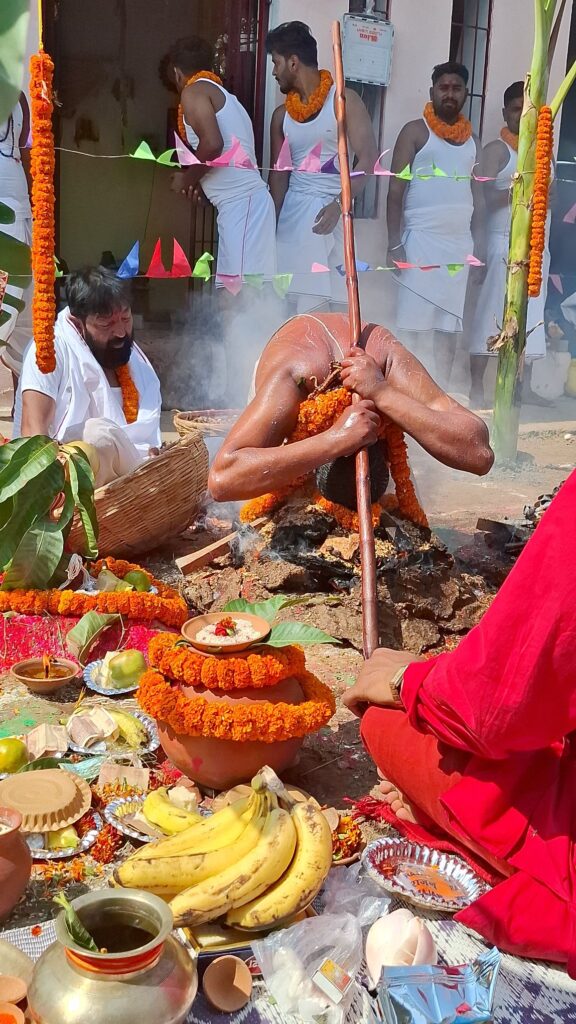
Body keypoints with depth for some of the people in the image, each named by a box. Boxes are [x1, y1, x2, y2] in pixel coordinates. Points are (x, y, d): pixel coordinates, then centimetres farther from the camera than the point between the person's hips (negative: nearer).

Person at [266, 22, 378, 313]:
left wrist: (339, 204, -23)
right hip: (293, 210, 4)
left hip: (331, 211, -4)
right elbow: (279, 173, 14)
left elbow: (368, 159, -9)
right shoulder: (281, 115, 13)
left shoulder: (344, 100, -2)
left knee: (312, 306, -14)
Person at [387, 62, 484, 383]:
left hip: (460, 244, 5)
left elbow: (477, 195, 18)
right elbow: (396, 191, -4)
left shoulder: (472, 141, 17)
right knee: (413, 325, -7)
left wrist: (479, 244, 9)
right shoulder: (415, 132, 1)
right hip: (421, 241, -5)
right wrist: (395, 244, -12)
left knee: (450, 326, 4)